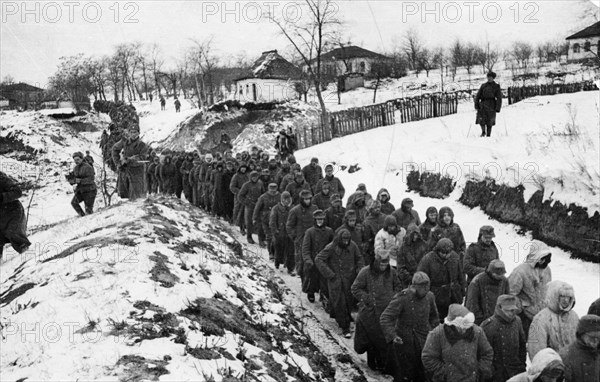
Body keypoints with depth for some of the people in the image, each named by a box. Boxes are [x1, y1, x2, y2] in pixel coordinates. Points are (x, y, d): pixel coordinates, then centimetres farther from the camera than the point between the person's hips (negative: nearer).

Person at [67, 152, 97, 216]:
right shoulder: (75, 168, 9)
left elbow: (90, 179, -19)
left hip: (90, 190, -6)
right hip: (80, 190, 6)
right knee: (74, 202, -13)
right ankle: (82, 216, 0)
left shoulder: (87, 167, -12)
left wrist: (80, 181, -29)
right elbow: (71, 180, 9)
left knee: (88, 210, -4)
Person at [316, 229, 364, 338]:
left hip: (349, 279, 4)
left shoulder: (353, 246, -2)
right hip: (335, 279, -4)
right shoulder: (331, 248, -13)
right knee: (339, 302, -7)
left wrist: (359, 271, 1)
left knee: (349, 301, 8)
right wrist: (329, 274, -16)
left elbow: (359, 259, 15)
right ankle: (345, 327, 1)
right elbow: (318, 259, -13)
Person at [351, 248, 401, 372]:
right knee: (372, 337, 3)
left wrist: (393, 298, 1)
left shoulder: (391, 272, 2)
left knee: (386, 337, 5)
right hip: (371, 312, -3)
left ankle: (382, 362, 22)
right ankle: (372, 361, 23)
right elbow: (355, 289, -6)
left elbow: (397, 287, 18)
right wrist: (368, 299, -13)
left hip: (388, 311, 3)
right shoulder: (365, 272, -11)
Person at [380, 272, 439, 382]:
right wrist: (392, 335, -33)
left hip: (424, 342, 5)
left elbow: (433, 316, 19)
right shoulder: (401, 298, -19)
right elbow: (384, 319, -22)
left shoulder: (429, 296, -1)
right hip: (404, 342, -5)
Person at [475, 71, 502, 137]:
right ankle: (483, 131, 7)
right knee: (481, 119, -15)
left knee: (489, 122, -1)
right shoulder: (483, 86, 13)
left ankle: (488, 135, 9)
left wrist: (498, 108, -7)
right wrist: (476, 105, 1)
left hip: (491, 105, -1)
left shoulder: (496, 86, 7)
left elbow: (499, 98, 2)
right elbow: (478, 96, 12)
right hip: (483, 104, 2)